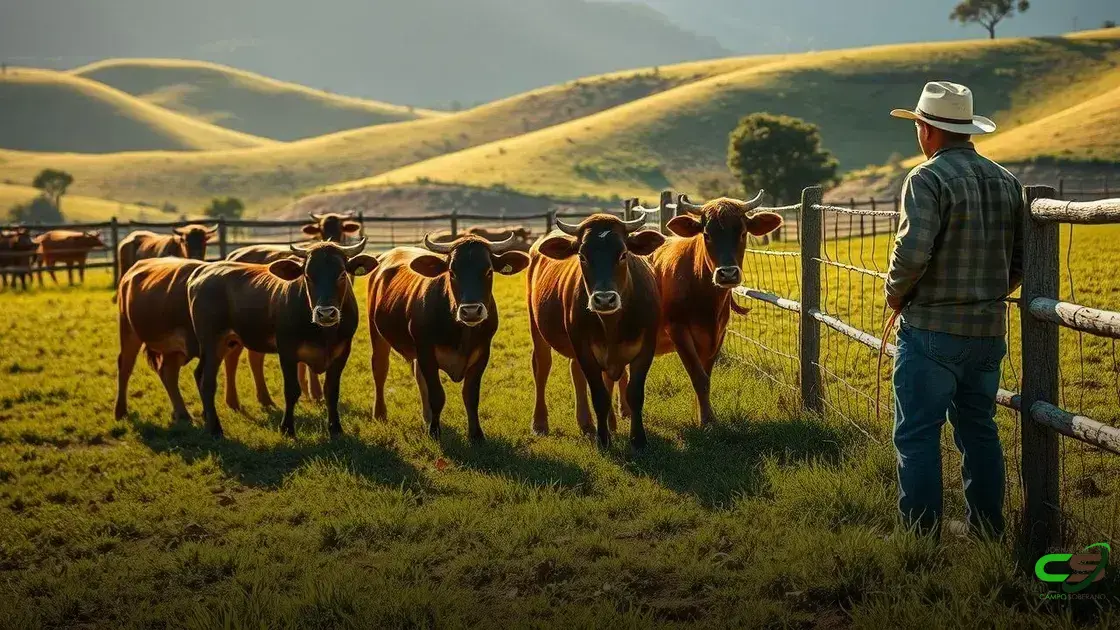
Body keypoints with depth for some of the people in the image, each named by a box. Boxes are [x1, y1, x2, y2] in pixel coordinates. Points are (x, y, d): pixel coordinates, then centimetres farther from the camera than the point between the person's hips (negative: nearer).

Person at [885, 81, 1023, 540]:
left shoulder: (928, 179, -13)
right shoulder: (1006, 181, 10)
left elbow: (912, 252, -23)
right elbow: (1022, 260, 13)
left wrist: (895, 294, -6)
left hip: (932, 330, -7)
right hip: (989, 330, 7)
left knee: (918, 434, 1)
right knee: (979, 430, 16)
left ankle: (922, 535, 3)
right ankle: (988, 532, 22)